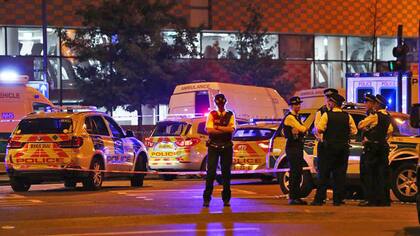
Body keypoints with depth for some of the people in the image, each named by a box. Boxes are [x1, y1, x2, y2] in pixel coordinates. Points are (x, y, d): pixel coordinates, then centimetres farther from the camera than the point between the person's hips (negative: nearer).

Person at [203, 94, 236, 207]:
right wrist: (225, 130, -10)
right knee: (211, 172, -4)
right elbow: (209, 130, -9)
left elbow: (231, 129, -9)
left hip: (227, 147, 1)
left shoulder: (230, 115, 7)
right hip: (213, 146, -1)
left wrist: (217, 127, -12)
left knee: (226, 173, 4)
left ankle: (226, 199, 11)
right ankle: (206, 198, 0)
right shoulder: (211, 115, 5)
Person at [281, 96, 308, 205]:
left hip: (298, 147, 10)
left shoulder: (296, 117, 20)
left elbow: (302, 130, 17)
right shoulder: (289, 117, -12)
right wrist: (305, 128, 4)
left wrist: (302, 129, -5)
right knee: (294, 172, -10)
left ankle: (297, 197, 14)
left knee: (298, 172, 10)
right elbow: (302, 129, -16)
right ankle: (292, 198, -9)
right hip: (292, 147, -10)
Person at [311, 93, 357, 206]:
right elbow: (354, 131, 2)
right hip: (344, 148, 3)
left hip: (329, 147, -3)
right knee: (340, 173, 7)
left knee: (324, 173, 1)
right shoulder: (347, 116, 2)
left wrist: (327, 131, 6)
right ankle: (338, 199, 5)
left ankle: (319, 199, -1)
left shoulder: (327, 115, -8)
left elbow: (319, 129, -14)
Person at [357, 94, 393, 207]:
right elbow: (390, 130, 21)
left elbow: (360, 125, -10)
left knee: (369, 173, -2)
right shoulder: (388, 117, 10)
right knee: (382, 173, 8)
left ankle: (370, 199, -6)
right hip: (383, 146, 7)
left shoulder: (374, 116, -14)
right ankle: (384, 199, 9)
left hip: (372, 147, -7)